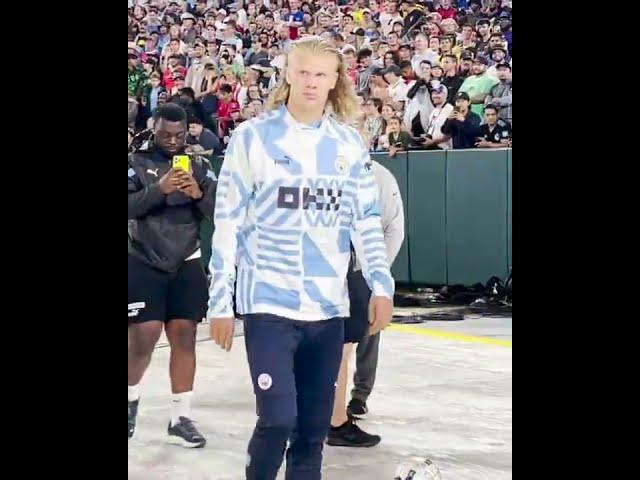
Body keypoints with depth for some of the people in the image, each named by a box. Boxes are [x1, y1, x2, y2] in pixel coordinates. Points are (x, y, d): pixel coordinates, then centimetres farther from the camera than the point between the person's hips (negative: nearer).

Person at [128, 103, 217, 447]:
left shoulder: (198, 166, 8)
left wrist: (199, 194, -17)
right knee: (143, 337, -4)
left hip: (186, 264, 3)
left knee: (184, 336, 1)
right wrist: (158, 189, -26)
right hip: (144, 263, -3)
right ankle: (131, 399, 24)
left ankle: (181, 418, 9)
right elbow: (129, 207, -13)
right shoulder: (137, 162, -1)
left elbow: (218, 212, 2)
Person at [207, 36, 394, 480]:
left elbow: (367, 219, 9)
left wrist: (381, 285, -5)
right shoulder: (252, 136, -2)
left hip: (328, 305, 4)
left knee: (314, 426, 9)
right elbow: (228, 222, -1)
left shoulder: (350, 144, 7)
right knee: (279, 419, -12)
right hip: (269, 302, -3)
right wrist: (220, 301, -3)